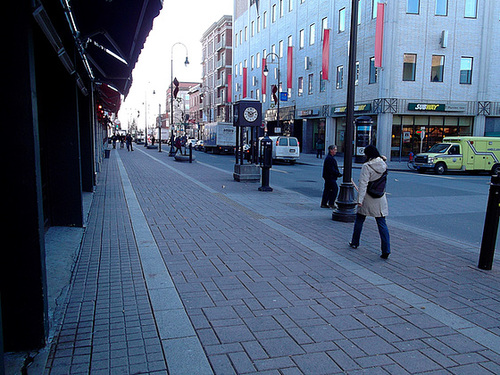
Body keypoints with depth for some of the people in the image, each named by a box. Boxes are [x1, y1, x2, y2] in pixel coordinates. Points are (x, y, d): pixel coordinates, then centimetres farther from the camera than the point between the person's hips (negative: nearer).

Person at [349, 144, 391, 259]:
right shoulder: (383, 164, 2)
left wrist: (360, 200, -16)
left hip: (368, 199, -4)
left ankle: (355, 242, 30)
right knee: (382, 224, 4)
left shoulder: (367, 166, -17)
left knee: (359, 220, 16)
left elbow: (363, 184, -19)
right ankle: (386, 250, -2)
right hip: (380, 199, 5)